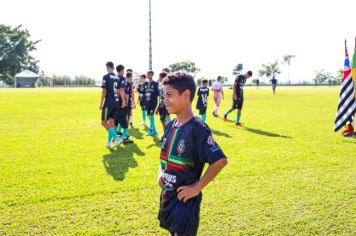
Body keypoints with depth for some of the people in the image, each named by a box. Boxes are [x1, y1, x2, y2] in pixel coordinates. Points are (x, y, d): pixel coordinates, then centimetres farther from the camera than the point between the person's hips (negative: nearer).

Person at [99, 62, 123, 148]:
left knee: (104, 122, 0)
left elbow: (104, 91, -12)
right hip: (116, 102, 7)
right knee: (111, 122, 12)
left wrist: (101, 103, -7)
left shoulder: (106, 77, -8)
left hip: (108, 102, -7)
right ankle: (109, 142, 16)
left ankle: (117, 138, -12)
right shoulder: (117, 78, 11)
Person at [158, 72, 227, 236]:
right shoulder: (170, 125, 4)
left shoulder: (197, 128, -21)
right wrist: (160, 171, 3)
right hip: (167, 196, 8)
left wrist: (197, 188, -21)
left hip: (185, 199, -8)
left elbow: (220, 161, -26)